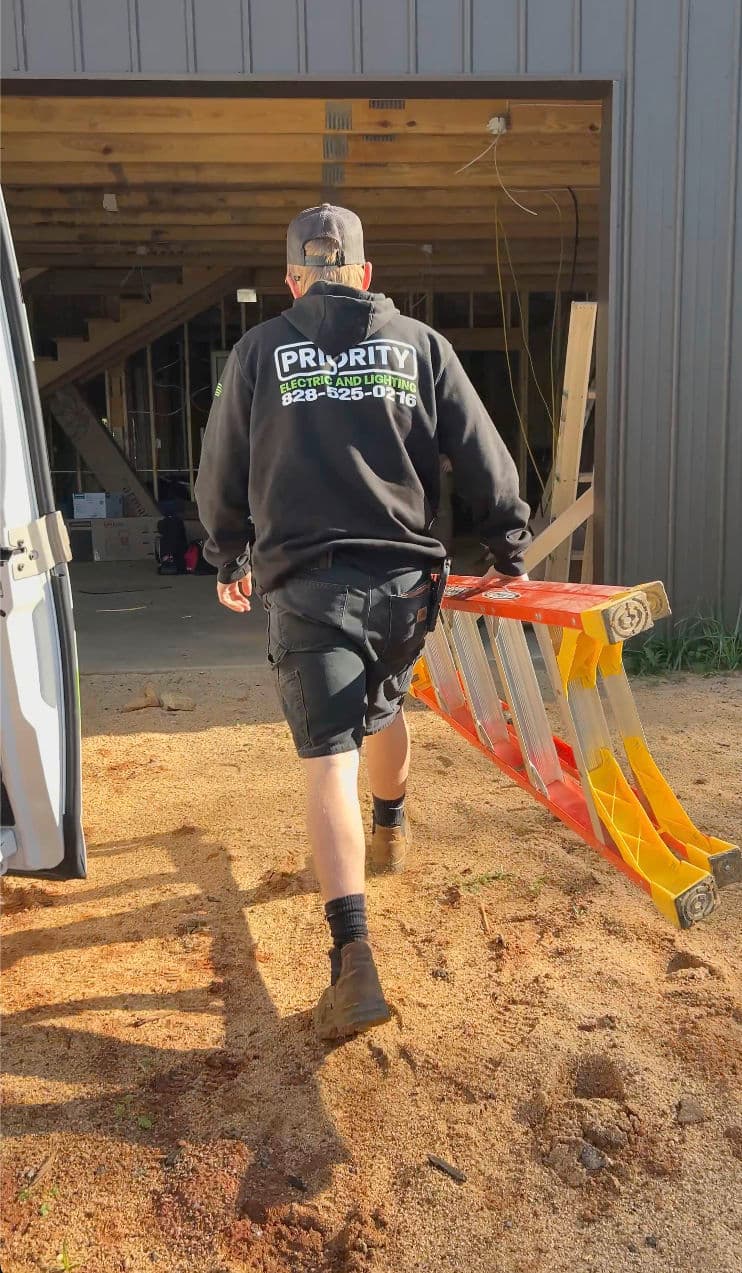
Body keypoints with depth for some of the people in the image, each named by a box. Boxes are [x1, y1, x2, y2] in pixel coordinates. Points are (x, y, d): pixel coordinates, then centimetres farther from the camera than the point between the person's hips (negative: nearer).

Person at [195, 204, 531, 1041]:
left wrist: (228, 562, 27)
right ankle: (391, 831, 52)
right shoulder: (419, 344, 7)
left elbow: (220, 474, 12)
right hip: (403, 578, 3)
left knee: (329, 760, -5)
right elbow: (483, 459, 5)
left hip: (306, 585, -2)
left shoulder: (258, 350, 6)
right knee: (382, 711, 27)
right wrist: (509, 551, 16)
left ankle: (354, 960, -13)